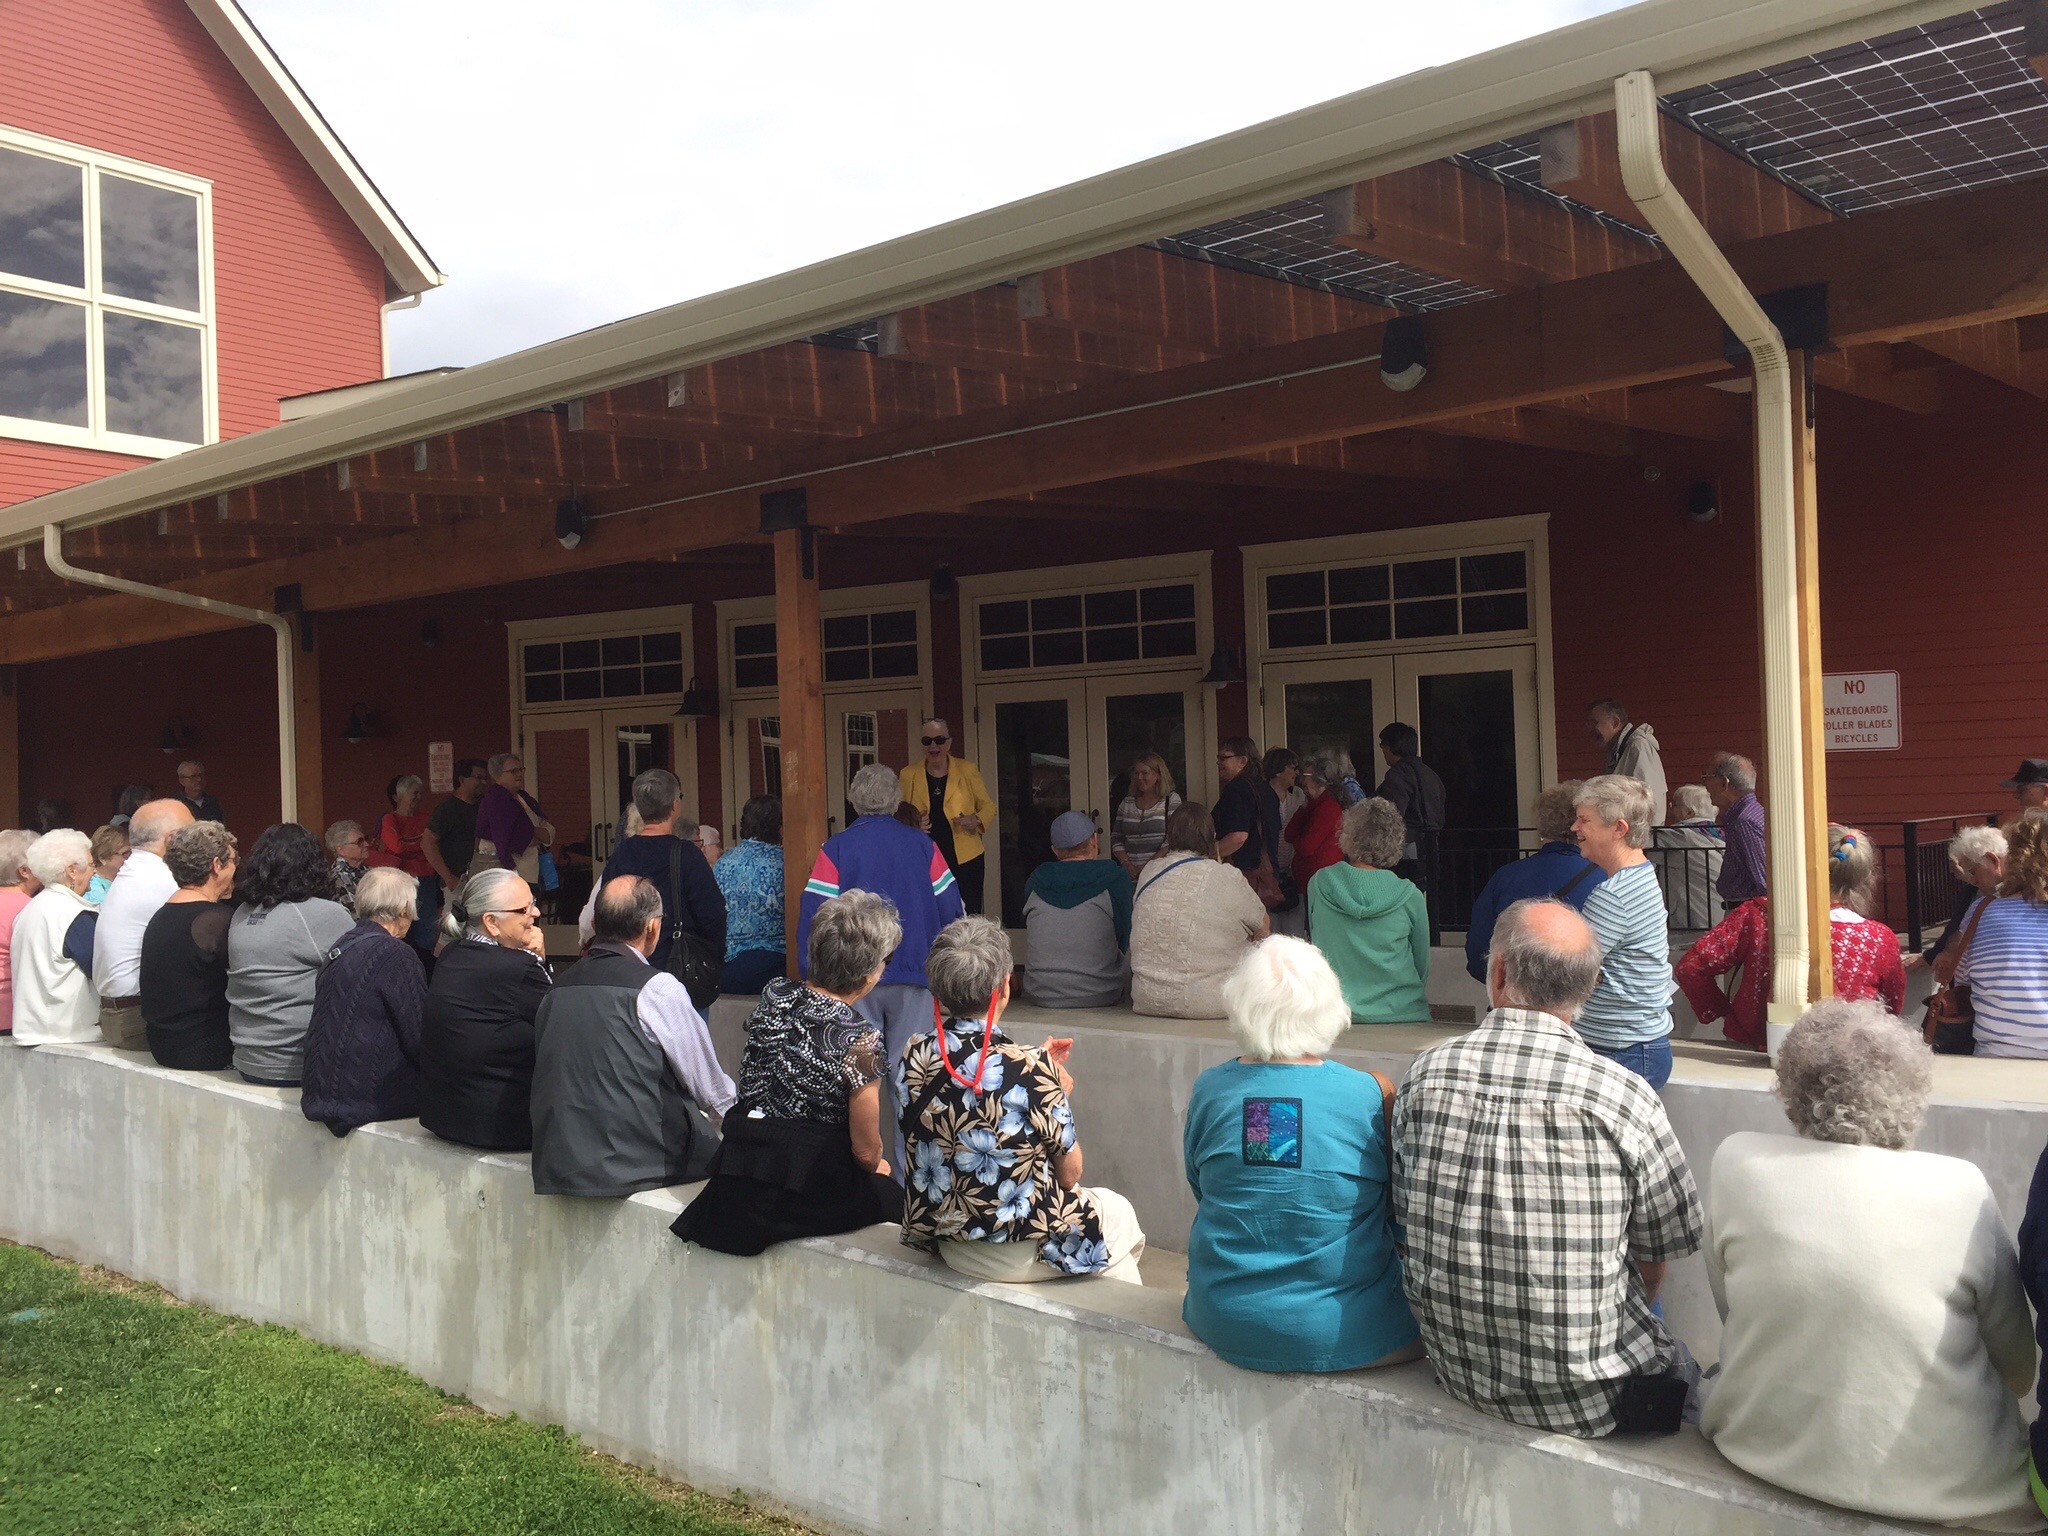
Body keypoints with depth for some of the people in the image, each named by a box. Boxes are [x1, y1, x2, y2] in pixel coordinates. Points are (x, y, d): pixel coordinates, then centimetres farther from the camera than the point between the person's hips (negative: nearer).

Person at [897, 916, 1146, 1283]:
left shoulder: (916, 1057, -10)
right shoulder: (1032, 1069, -25)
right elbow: (1069, 1174, -11)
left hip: (944, 1241, 5)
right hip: (1020, 1256, -5)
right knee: (1118, 1211, 26)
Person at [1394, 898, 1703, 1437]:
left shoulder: (1425, 1075, -9)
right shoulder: (1624, 1096, -18)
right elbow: (1658, 1257, -4)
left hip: (1456, 1372, 4)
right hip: (1581, 1396, -4)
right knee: (1682, 1368, 26)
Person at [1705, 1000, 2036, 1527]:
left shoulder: (1737, 1162, -11)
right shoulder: (1960, 1191, -15)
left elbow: (1728, 1308, 3)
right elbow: (2018, 1373, -3)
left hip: (1767, 1451, 1)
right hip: (1943, 1491, -1)